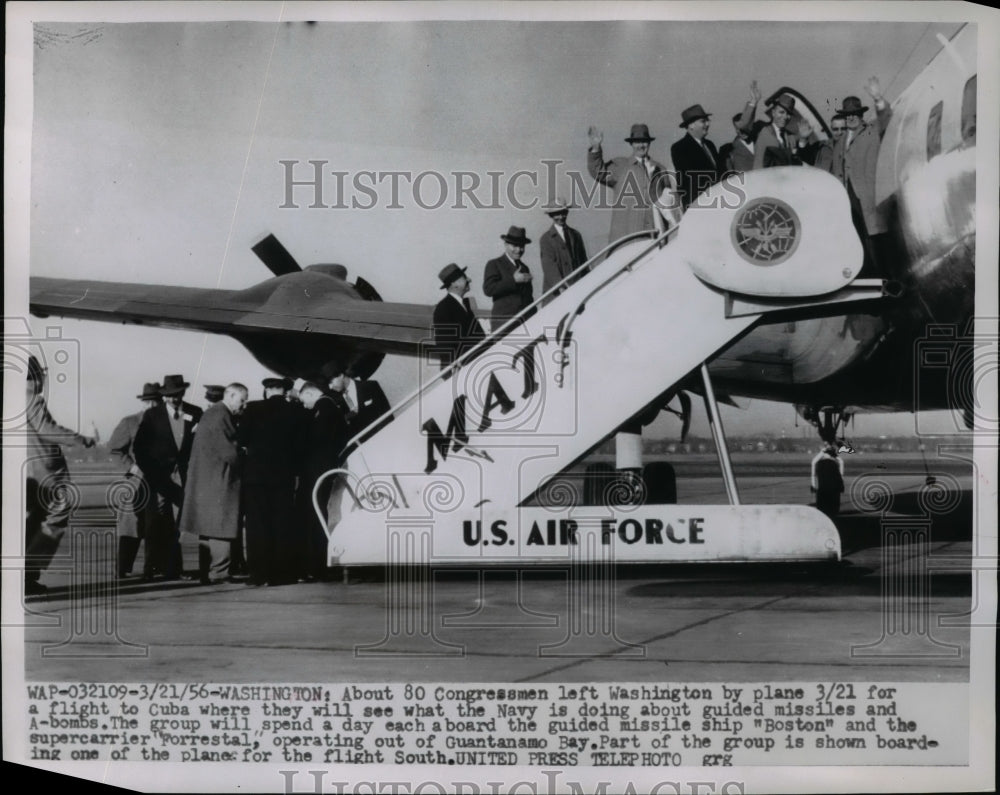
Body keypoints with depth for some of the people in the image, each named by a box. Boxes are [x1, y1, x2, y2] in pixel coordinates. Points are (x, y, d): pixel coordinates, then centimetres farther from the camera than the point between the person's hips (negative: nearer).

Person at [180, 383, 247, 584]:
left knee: (208, 529, 13)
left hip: (205, 482, 11)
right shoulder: (220, 417, -16)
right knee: (221, 528, -8)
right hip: (218, 482, -11)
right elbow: (229, 453, -19)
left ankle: (206, 572, 18)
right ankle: (218, 573, -7)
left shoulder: (211, 414, 18)